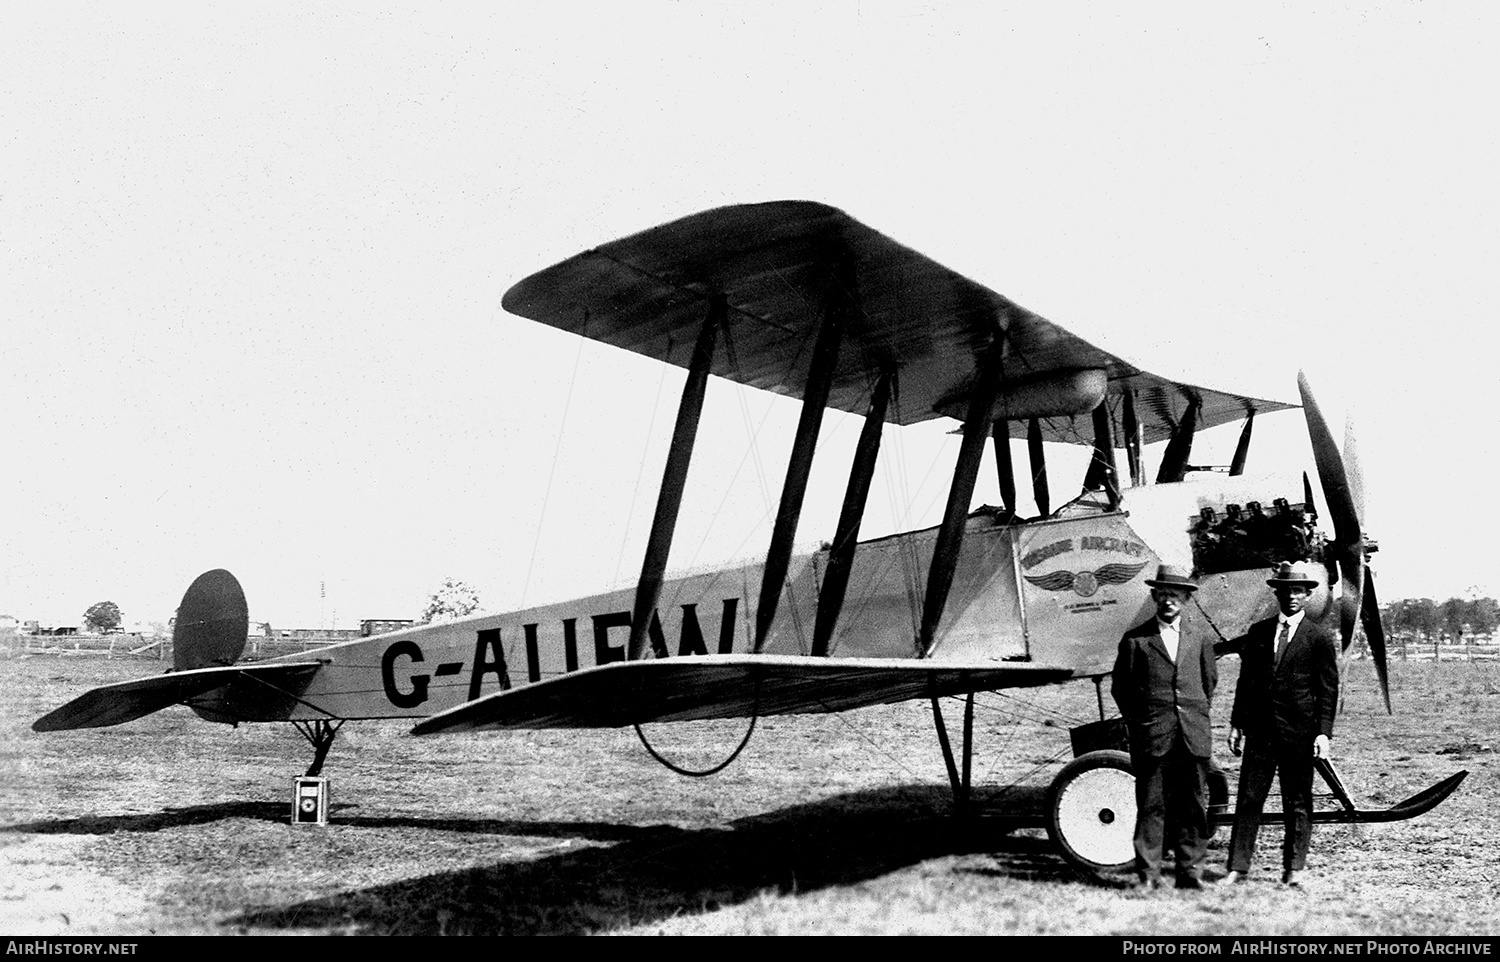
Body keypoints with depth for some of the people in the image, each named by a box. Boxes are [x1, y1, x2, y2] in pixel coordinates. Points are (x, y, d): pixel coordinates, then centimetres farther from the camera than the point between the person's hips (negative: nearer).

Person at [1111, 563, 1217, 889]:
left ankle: (1189, 869, 12)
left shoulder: (1198, 639, 13)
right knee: (1151, 805, -2)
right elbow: (1120, 687, 7)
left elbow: (1209, 682, 24)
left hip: (1194, 736, 3)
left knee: (1193, 806, 4)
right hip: (1152, 737, -3)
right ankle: (1148, 872, 3)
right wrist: (1139, 722, 5)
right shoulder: (1135, 639, 3)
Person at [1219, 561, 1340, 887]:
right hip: (1259, 729, 3)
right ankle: (1237, 867, 4)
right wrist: (1236, 724, 8)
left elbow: (1328, 690, -1)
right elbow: (1245, 682, 13)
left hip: (1299, 731, -3)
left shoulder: (1320, 638, 1)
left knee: (1297, 803, 5)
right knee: (1248, 798, 1)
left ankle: (1293, 869, 14)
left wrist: (1324, 733, -9)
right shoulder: (1257, 633, 11)